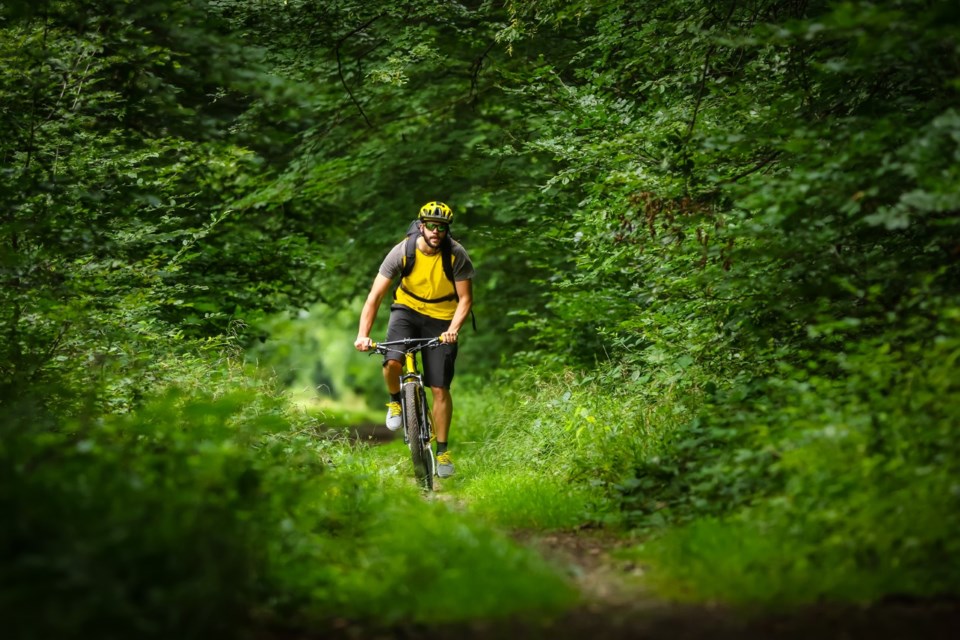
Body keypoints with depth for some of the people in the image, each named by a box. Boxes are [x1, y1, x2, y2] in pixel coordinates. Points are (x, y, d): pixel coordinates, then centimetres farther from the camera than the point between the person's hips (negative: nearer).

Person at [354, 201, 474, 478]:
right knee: (392, 362, -29)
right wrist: (363, 335, -32)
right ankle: (395, 402, 5)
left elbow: (465, 299, -14)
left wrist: (453, 329, -34)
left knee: (440, 389, -4)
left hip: (441, 319, 0)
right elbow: (375, 295, -20)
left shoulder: (457, 255, -20)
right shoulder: (402, 251, -20)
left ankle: (442, 450, 12)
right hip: (407, 309, 0)